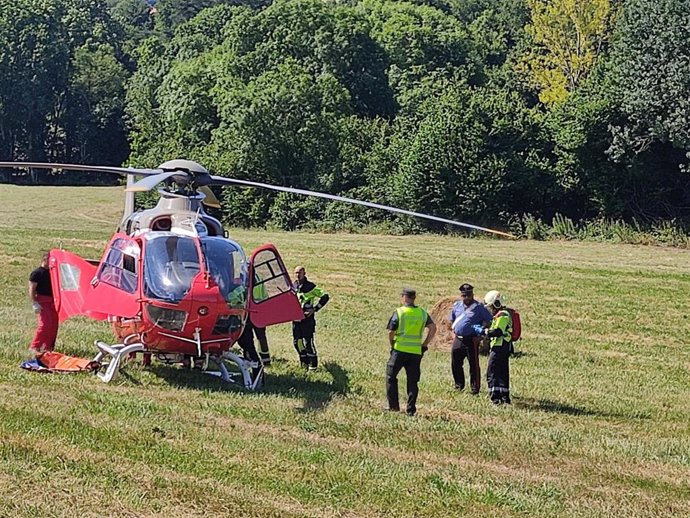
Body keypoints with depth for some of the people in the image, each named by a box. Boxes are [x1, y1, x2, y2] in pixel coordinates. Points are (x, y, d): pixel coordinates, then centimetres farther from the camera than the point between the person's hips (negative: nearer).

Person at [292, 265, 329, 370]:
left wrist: (315, 309, -13)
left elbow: (325, 296, -7)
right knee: (297, 341, 7)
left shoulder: (310, 286, -9)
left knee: (308, 341, -7)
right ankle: (304, 361, 24)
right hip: (296, 318, 6)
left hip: (307, 318, -6)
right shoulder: (293, 286, 9)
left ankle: (313, 364, 4)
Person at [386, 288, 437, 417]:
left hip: (400, 350, -3)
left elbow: (391, 332, -7)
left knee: (391, 376, 13)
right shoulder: (422, 313, 5)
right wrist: (425, 344, 6)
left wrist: (392, 344, 10)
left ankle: (393, 406, 11)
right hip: (416, 351, 3)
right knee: (412, 381, 9)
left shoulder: (399, 312, -7)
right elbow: (433, 328, 1)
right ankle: (411, 409, 7)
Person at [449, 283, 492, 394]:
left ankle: (475, 388, 3)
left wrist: (480, 335, -10)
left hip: (471, 340, -6)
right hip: (458, 339, 6)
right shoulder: (456, 306, 11)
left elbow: (488, 320, -5)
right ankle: (459, 385, 25)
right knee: (455, 363, 10)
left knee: (474, 364, -3)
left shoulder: (478, 307, -5)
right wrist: (454, 331, 14)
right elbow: (452, 319, 27)